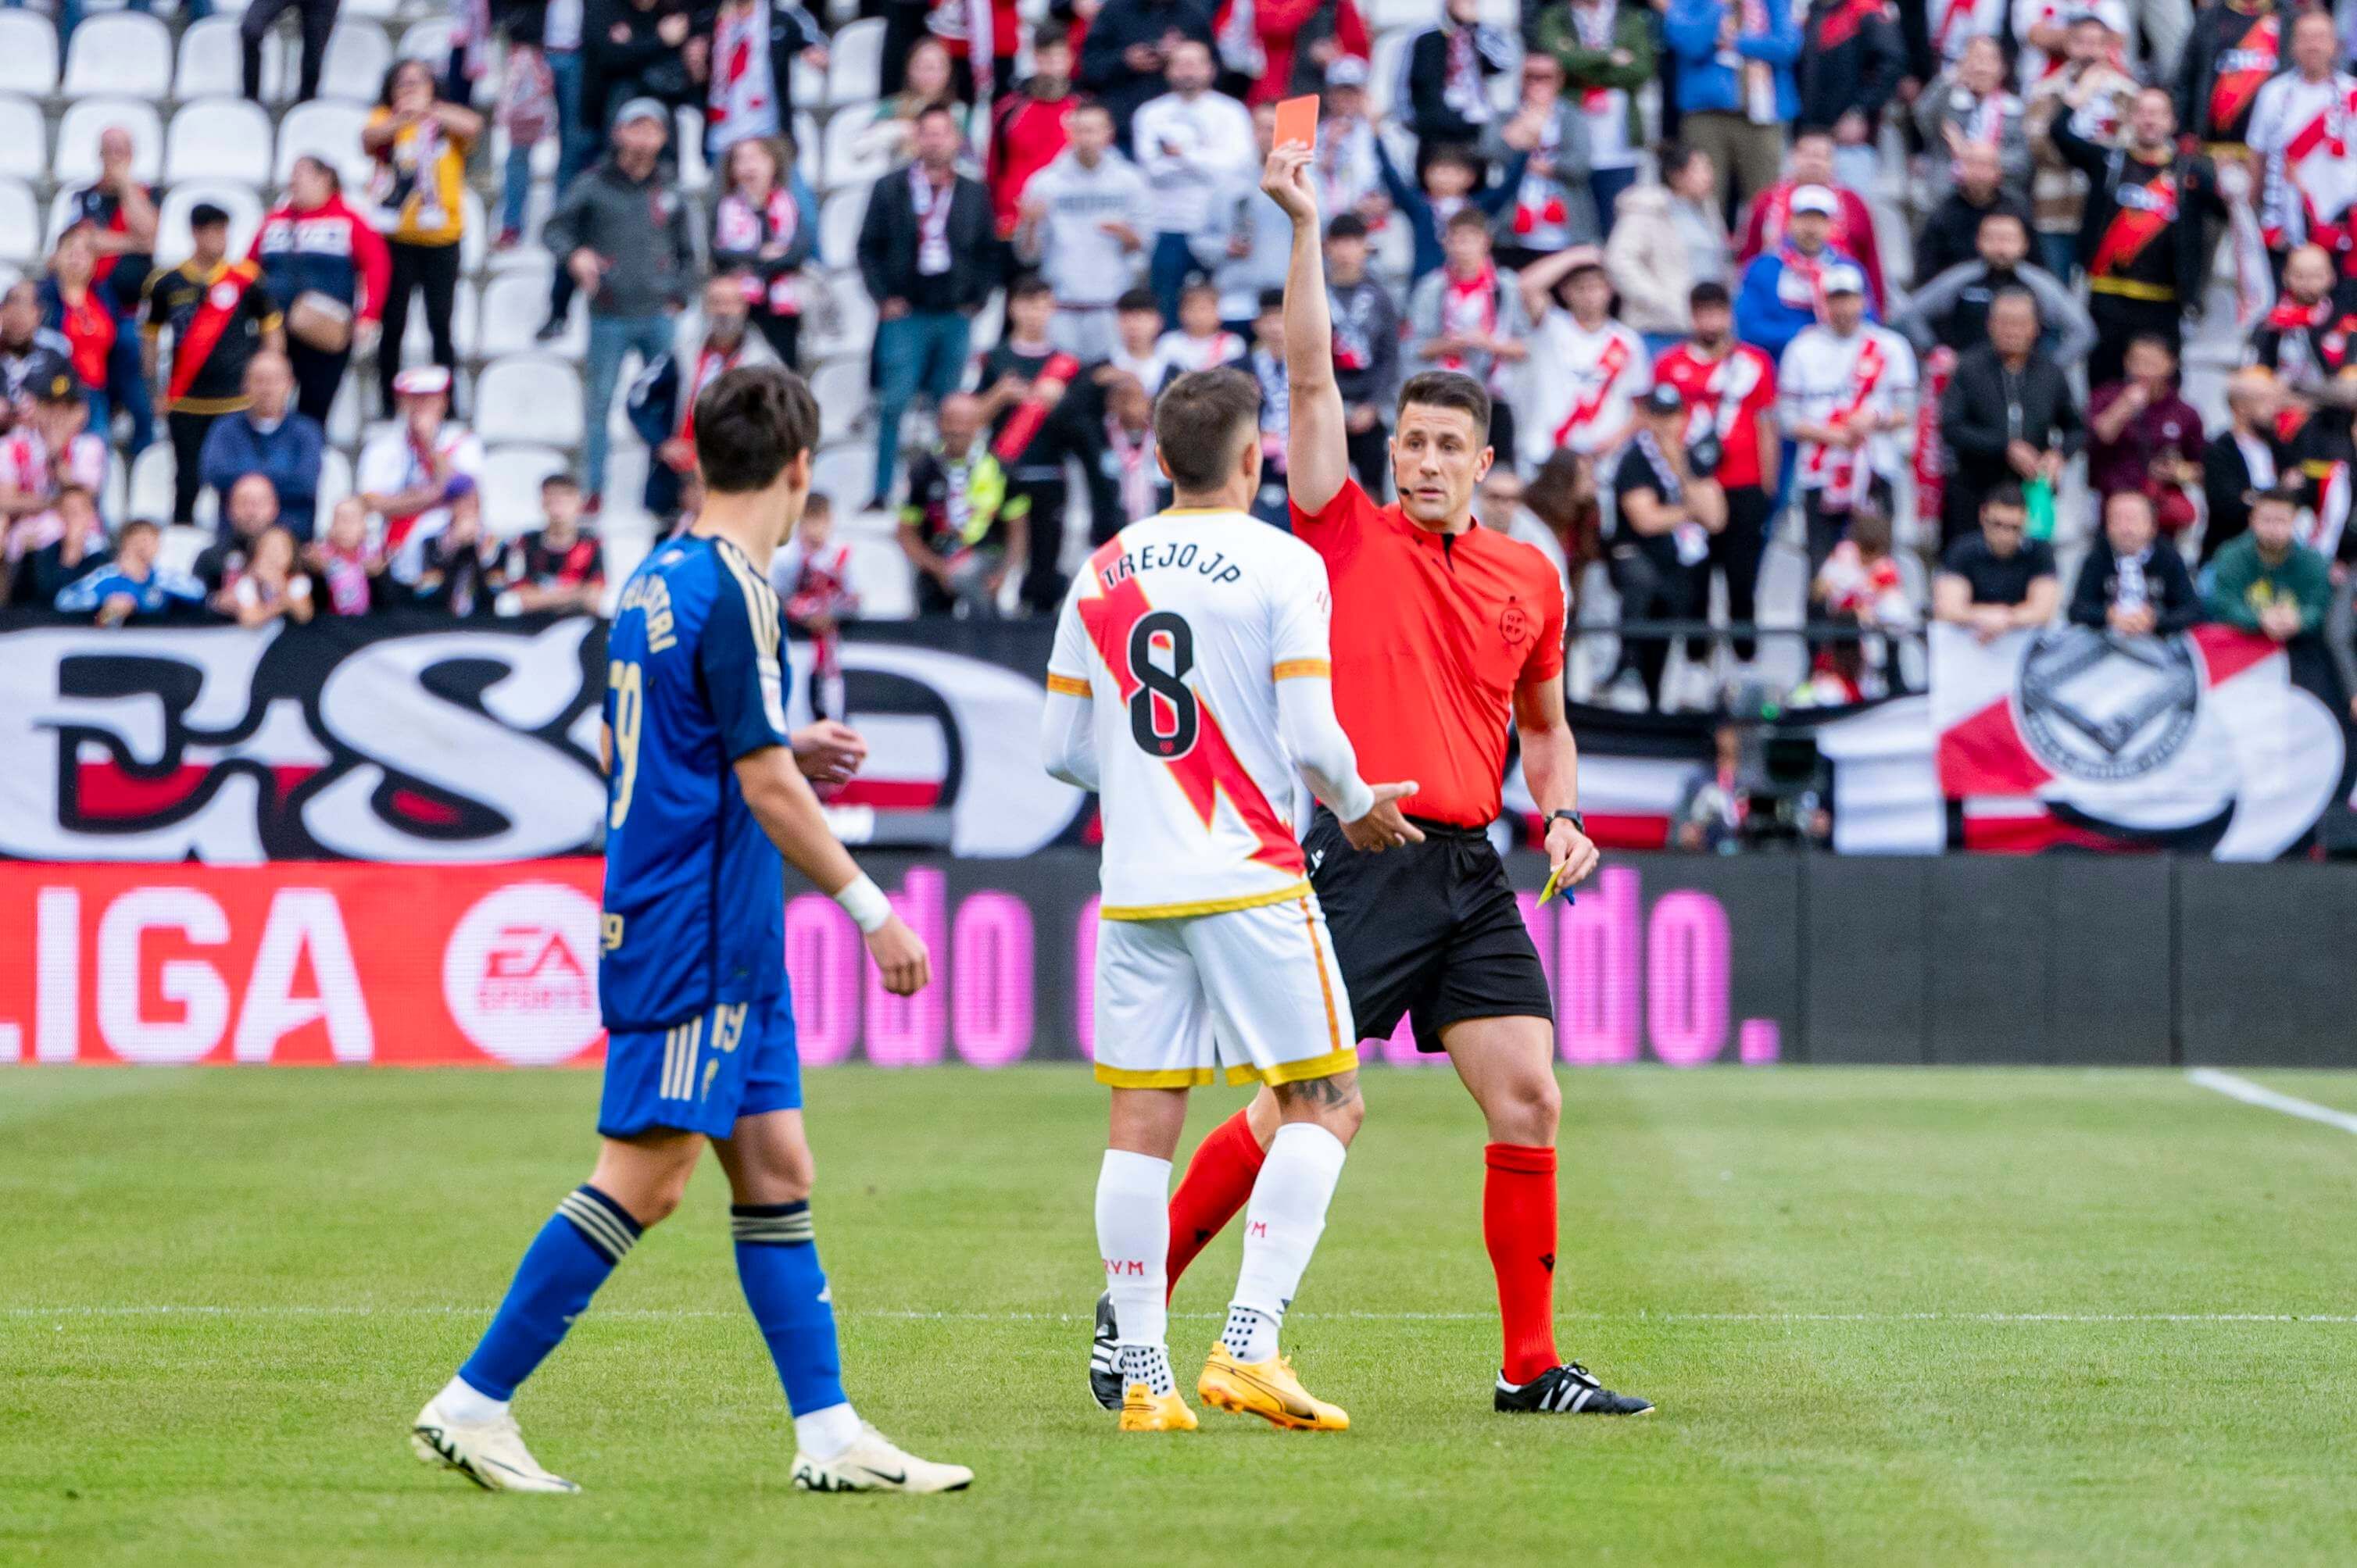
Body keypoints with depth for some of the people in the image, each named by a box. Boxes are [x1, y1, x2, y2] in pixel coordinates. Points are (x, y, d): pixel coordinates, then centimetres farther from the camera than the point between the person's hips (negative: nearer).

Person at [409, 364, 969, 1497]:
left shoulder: (653, 582, 11)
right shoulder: (730, 592, -16)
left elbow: (621, 746, 21)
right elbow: (767, 788, -17)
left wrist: (788, 750, 24)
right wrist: (868, 907, -10)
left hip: (726, 945, 10)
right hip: (694, 941, -10)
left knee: (775, 1171, 8)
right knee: (641, 1183, -7)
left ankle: (831, 1436, 8)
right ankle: (471, 1407, -3)